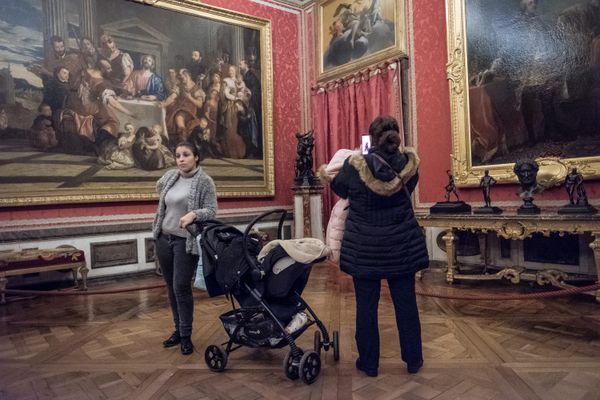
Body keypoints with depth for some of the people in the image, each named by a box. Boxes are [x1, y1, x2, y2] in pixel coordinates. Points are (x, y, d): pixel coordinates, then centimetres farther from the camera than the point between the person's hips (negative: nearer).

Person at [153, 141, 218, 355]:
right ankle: (178, 329, 27)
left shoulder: (205, 181, -10)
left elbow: (211, 210, -14)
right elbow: (159, 188, 28)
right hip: (164, 238, 6)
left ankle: (186, 336, 7)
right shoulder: (170, 176, 6)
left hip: (186, 241, -6)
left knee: (181, 287, -7)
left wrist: (194, 214, -31)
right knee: (171, 287, 12)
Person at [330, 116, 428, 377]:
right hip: (402, 246, 2)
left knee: (366, 306, 10)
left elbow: (338, 188, 6)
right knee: (406, 304, 14)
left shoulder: (354, 166, -14)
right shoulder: (408, 164, -6)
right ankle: (413, 360, 29)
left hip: (364, 248, -2)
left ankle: (369, 363, 23)